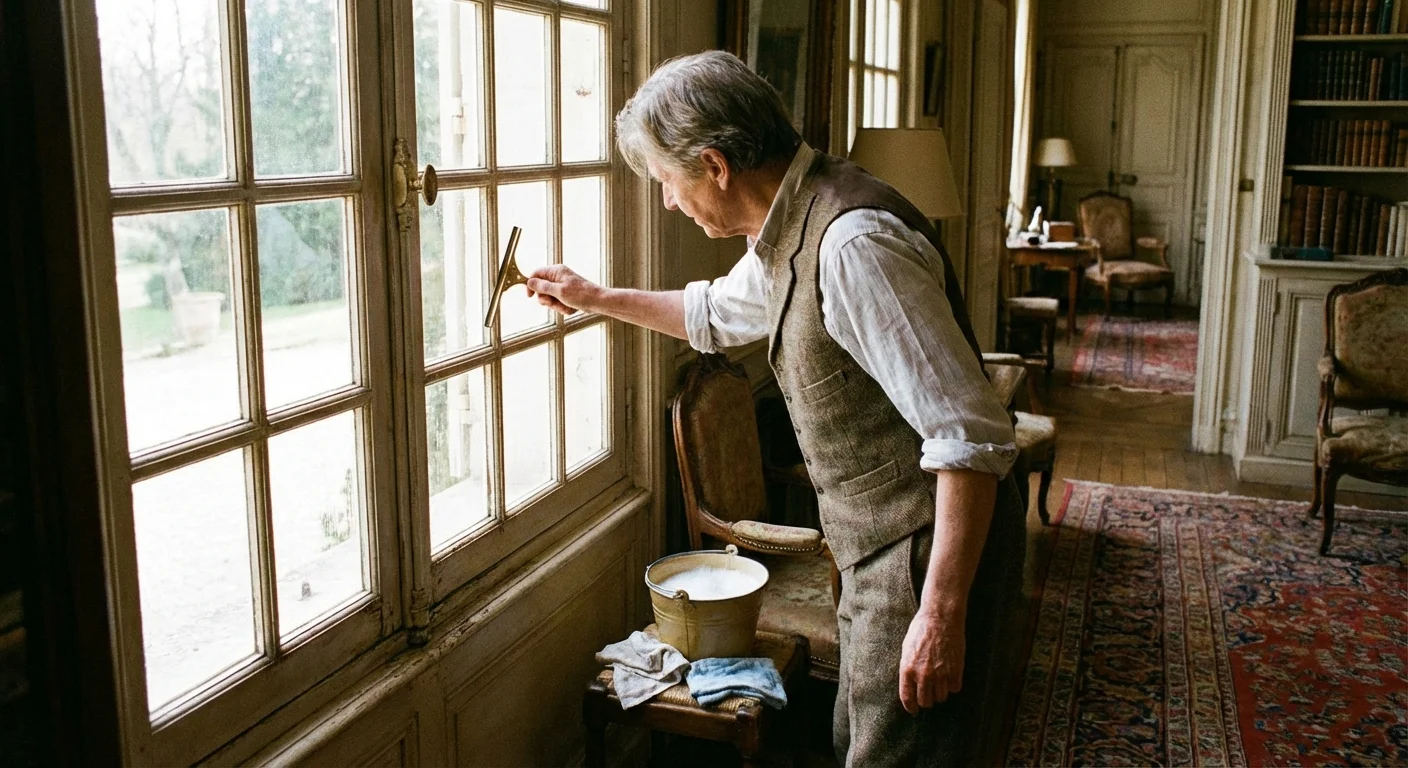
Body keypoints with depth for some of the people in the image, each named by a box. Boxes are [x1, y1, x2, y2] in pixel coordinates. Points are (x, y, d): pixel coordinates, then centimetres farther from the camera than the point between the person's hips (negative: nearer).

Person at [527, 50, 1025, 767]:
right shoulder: (788, 230, 6)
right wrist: (594, 297, 33)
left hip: (932, 550, -10)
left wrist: (941, 610, -27)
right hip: (879, 546, 10)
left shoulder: (854, 242, -26)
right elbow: (714, 313, 30)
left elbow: (972, 436, -28)